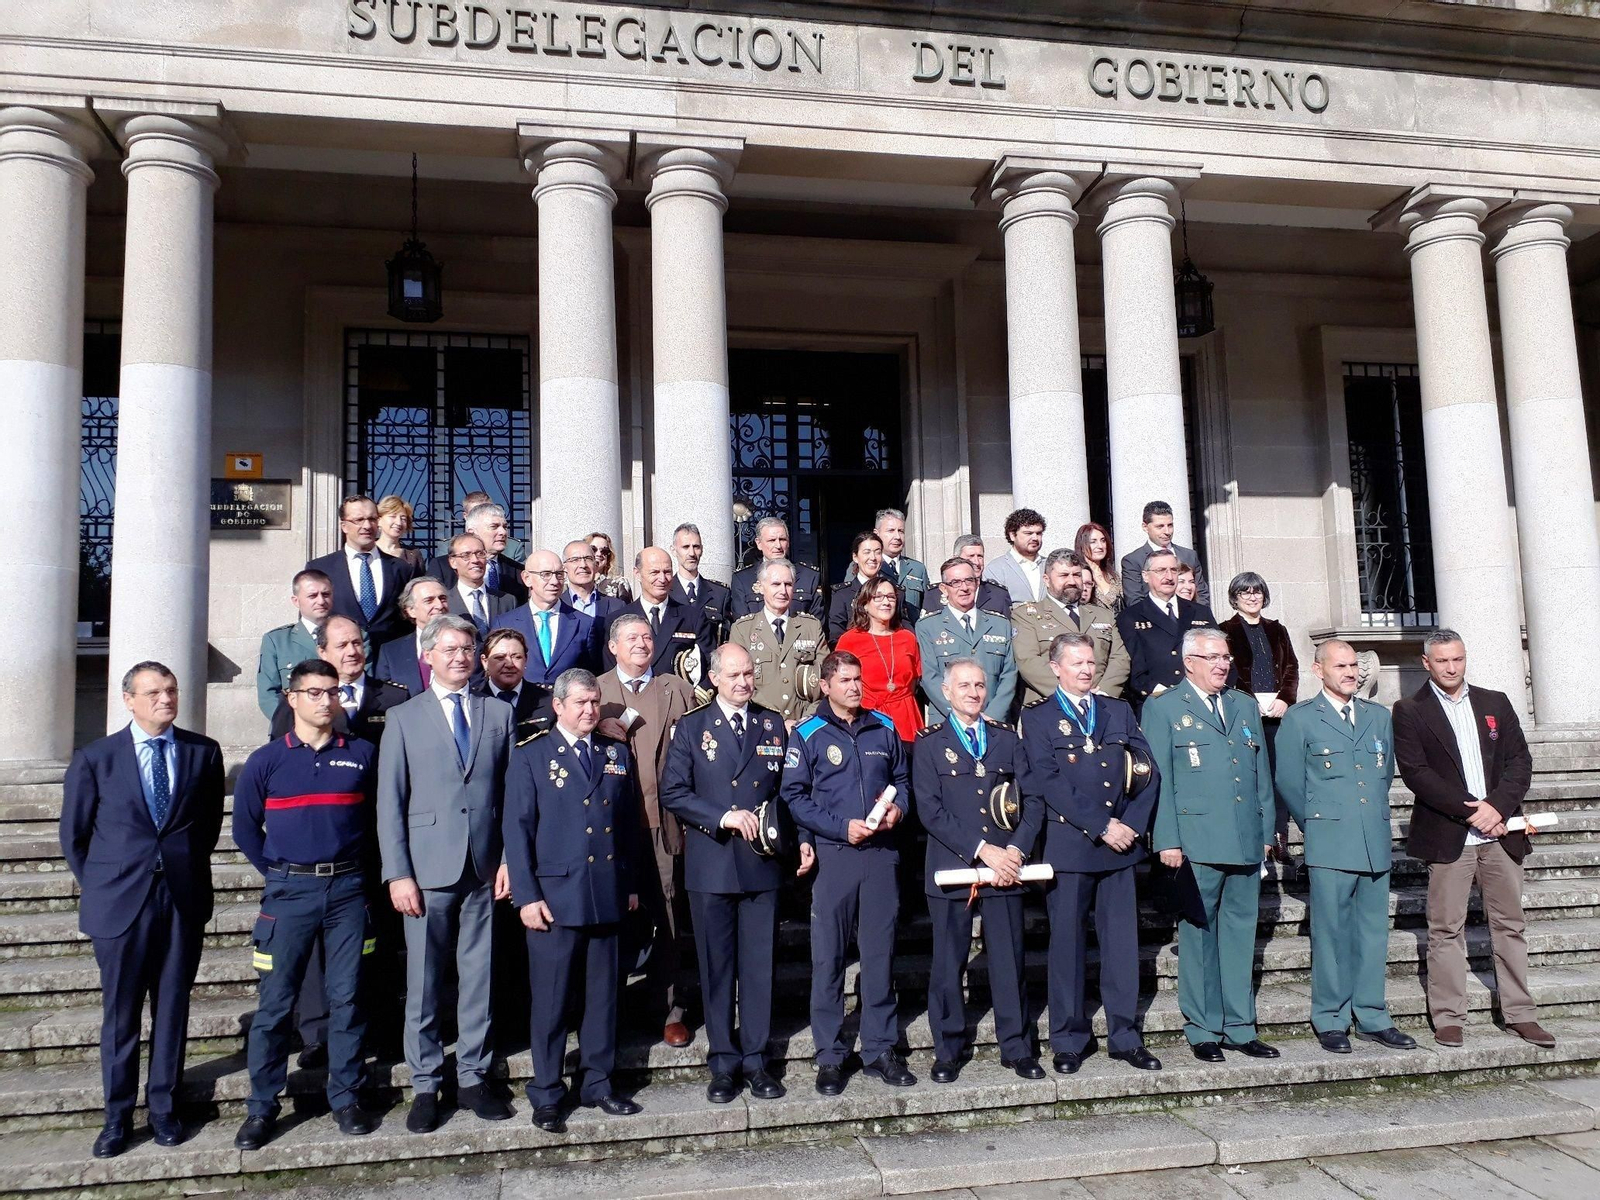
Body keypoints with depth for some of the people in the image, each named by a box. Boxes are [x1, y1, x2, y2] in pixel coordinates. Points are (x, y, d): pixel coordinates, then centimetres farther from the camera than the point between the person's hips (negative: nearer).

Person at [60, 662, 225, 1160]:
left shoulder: (203, 753, 1)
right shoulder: (94, 759, -2)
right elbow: (73, 834, 7)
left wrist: (187, 869, 10)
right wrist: (98, 886, 8)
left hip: (184, 900, 1)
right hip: (120, 903, -1)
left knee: (172, 1007, 10)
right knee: (120, 1012, 8)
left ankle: (163, 1105, 25)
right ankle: (118, 1115, 22)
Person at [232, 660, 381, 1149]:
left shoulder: (363, 755, 4)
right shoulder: (266, 760, 2)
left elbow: (377, 817, 14)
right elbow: (245, 828, 9)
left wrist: (357, 867, 9)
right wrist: (278, 872, 6)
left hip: (347, 889, 1)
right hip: (289, 892, -1)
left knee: (346, 998, 6)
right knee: (275, 1002, 3)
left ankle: (345, 1098, 18)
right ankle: (261, 1107, 15)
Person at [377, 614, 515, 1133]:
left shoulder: (498, 714, 10)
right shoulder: (403, 718, 4)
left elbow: (511, 793, 9)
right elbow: (389, 803, 1)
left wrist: (509, 859, 0)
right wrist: (397, 874, -7)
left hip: (484, 871, 2)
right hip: (428, 870, -2)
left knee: (478, 979, 8)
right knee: (424, 983, 5)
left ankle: (472, 1078, 21)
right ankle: (425, 1085, 18)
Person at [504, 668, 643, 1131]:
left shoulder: (616, 754, 12)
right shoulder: (531, 756, 1)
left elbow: (629, 823, 14)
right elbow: (517, 829, -4)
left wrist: (631, 884, 10)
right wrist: (526, 895, -9)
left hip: (609, 896, 4)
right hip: (554, 895, -4)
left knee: (603, 994, 11)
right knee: (550, 1000, 3)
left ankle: (597, 1082, 25)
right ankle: (546, 1094, 16)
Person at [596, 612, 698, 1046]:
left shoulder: (678, 690, 11)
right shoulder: (595, 691, 13)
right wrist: (596, 733, -10)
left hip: (663, 819, 0)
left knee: (666, 917, 2)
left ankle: (668, 1009, 13)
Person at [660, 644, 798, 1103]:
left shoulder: (773, 725, 8)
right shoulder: (691, 726, 2)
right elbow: (672, 792, -5)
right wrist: (724, 817, -15)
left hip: (763, 862, 2)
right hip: (711, 864, -1)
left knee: (759, 962, 6)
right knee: (716, 965, 6)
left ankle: (755, 1059, 18)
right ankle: (723, 1062, 17)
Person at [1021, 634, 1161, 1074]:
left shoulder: (1118, 711, 14)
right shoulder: (1038, 717, 1)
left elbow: (1146, 771, 8)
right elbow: (1049, 783, -9)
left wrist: (1131, 825, -6)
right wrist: (1101, 827, -13)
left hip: (1120, 843, 4)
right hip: (1068, 845, -3)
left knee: (1122, 941, 7)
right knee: (1068, 944, 3)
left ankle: (1125, 1036, 18)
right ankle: (1068, 1041, 14)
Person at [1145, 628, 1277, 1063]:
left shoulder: (1246, 706, 17)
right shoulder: (1163, 708, 1)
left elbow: (1262, 774, 18)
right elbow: (1159, 779, -4)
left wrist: (1266, 831, 12)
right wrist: (1167, 840, -11)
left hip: (1247, 844, 5)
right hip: (1197, 844, -5)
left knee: (1240, 935, 10)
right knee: (1199, 936, 2)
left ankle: (1240, 1028, 20)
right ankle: (1202, 1031, 12)